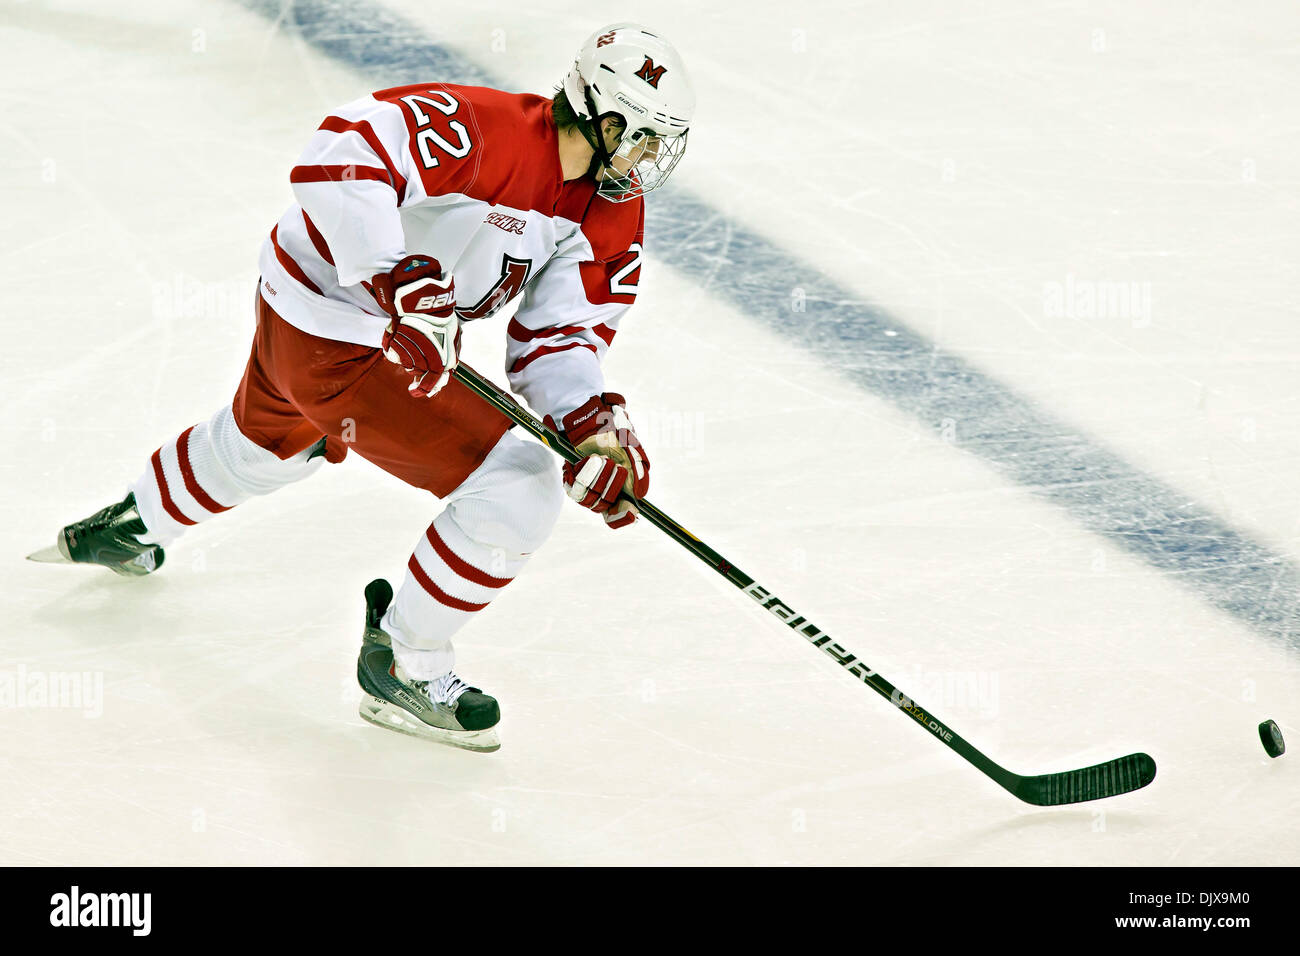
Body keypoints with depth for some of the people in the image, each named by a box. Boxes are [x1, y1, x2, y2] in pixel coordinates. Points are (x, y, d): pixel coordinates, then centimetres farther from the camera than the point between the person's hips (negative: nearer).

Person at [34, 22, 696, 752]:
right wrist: (399, 280, -47)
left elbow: (558, 336, -4)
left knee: (271, 440, 38)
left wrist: (594, 421, -23)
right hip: (340, 340, -10)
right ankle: (403, 666, 6)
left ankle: (130, 528, 66)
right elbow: (344, 153, -40)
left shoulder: (613, 212, -5)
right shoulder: (480, 130, -31)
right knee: (518, 490, -13)